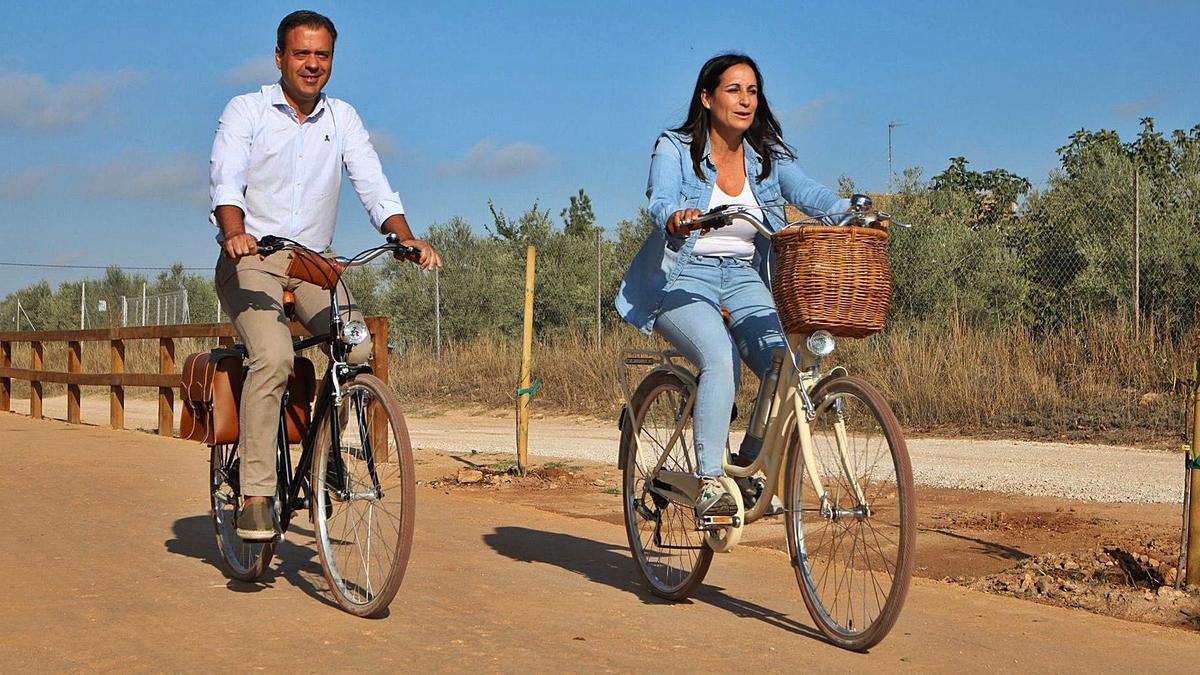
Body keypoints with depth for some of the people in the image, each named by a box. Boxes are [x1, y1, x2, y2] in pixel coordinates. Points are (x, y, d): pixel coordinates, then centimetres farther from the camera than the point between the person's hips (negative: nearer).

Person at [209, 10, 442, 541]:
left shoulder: (343, 118, 11)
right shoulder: (245, 110, 1)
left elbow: (373, 186, 0)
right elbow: (225, 179, -14)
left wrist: (406, 239, -19)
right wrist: (235, 233, -36)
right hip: (251, 259, -3)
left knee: (360, 353, -20)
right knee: (273, 358, -29)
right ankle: (255, 495, -24)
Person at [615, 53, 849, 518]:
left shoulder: (768, 158, 7)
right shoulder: (674, 149, -3)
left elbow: (809, 193, -9)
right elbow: (660, 200, -20)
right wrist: (677, 218, -44)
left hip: (743, 281, 4)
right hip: (683, 279, -4)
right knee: (722, 360, -31)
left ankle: (749, 466, 4)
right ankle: (708, 485, -25)